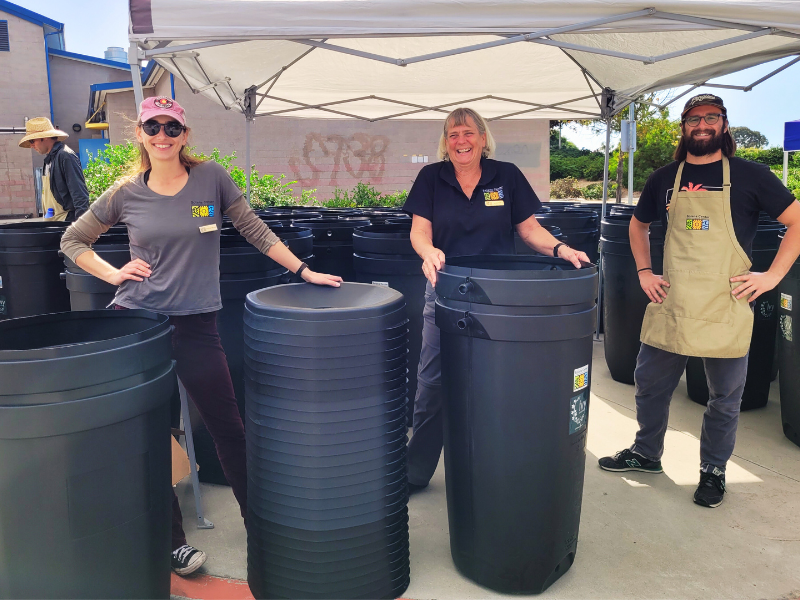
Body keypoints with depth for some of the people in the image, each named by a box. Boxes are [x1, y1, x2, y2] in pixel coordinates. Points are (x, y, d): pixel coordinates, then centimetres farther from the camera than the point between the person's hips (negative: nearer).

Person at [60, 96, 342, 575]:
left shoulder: (211, 177, 0)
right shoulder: (127, 193, 2)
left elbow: (254, 230, 4)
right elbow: (73, 240, 14)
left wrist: (303, 270, 0)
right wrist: (113, 274, -1)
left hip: (196, 324, -1)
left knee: (228, 428, 5)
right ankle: (171, 538, 24)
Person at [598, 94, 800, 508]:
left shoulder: (748, 175, -1)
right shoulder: (665, 179, 9)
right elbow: (638, 225, 22)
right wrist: (644, 272, 10)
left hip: (726, 310, -3)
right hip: (671, 305, 3)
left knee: (725, 398, 9)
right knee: (649, 384, 12)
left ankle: (713, 470, 29)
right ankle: (646, 453, 33)